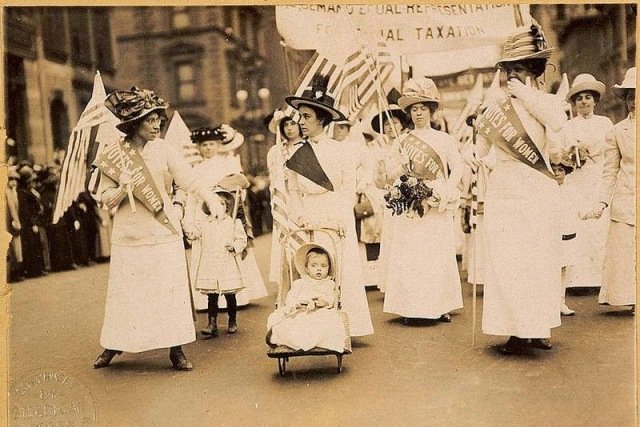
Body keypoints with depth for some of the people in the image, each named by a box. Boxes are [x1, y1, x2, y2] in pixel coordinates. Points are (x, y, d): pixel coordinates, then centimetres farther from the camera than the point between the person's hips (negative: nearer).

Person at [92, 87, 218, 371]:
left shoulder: (163, 149, 0)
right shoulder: (112, 154, 0)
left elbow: (189, 178, -10)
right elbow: (105, 199, 0)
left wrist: (210, 199, -27)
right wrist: (122, 190, -21)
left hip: (164, 232, 0)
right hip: (129, 235, 0)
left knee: (170, 290, 1)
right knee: (125, 292, 7)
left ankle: (176, 350, 11)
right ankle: (114, 345, 26)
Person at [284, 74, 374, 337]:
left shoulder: (340, 151, 1)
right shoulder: (296, 155, 7)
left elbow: (348, 189, 0)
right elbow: (293, 192, 8)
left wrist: (339, 219, -12)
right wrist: (299, 217, -7)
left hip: (337, 223, -1)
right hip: (308, 224, 2)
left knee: (342, 272, 0)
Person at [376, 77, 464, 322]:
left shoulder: (443, 139, 8)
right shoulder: (402, 142, 11)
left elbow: (458, 167, -2)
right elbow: (390, 178, 8)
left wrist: (446, 192, -17)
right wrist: (397, 170, -14)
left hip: (437, 208, -1)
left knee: (439, 254, 0)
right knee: (410, 256, -2)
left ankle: (441, 306, 7)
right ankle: (410, 306, 2)